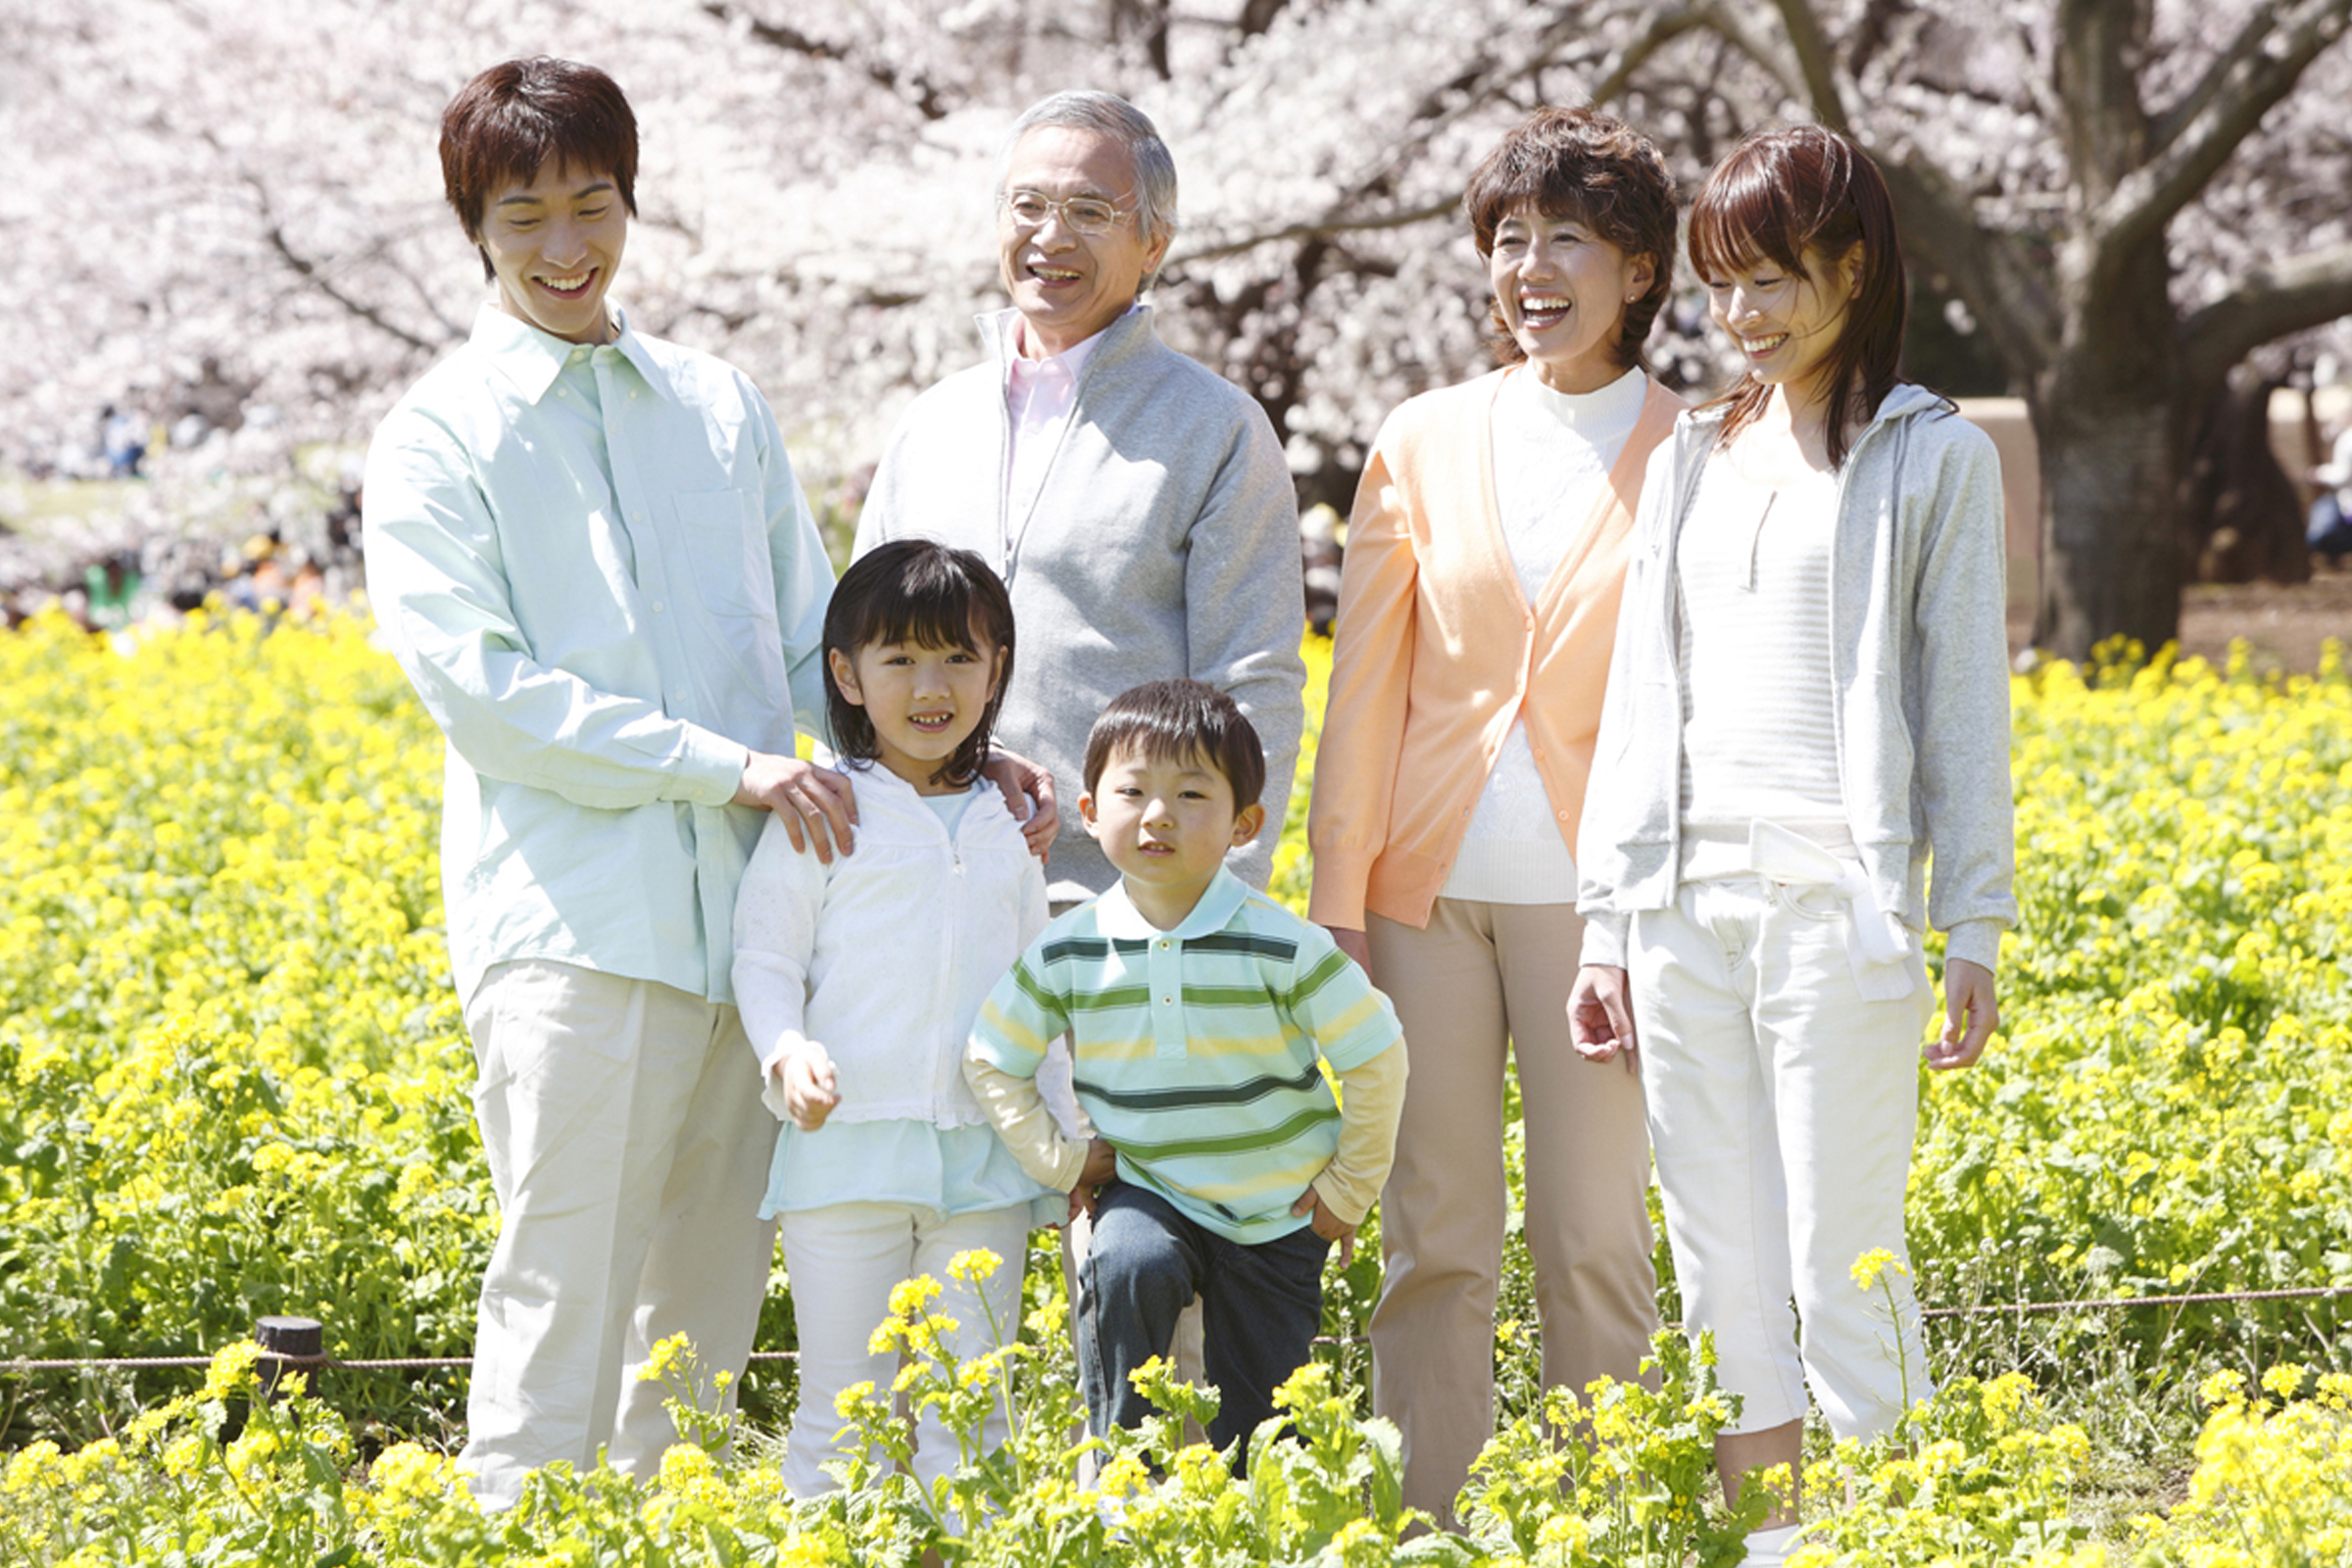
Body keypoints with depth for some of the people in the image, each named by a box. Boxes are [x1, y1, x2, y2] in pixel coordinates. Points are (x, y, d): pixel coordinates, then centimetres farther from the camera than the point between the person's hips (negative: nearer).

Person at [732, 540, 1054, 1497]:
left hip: (985, 1163, 3)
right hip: (848, 1150, -3)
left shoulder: (1012, 826, 11)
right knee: (843, 1414, 0)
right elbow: (764, 960, -1)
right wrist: (788, 1052, -20)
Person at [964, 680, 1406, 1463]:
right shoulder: (1069, 953, -9)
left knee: (1254, 1421, 2)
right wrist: (1058, 1159, -2)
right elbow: (991, 1060, 4)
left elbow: (1377, 1058, -8)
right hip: (1147, 1195, 1)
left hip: (1277, 1218, 0)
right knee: (1127, 1267, -32)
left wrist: (1349, 1188, -4)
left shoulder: (1284, 948, -16)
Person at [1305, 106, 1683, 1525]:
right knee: (1434, 1243, 4)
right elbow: (1366, 691, 8)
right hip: (1433, 888, 2)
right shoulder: (1426, 443, 6)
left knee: (1593, 1240, 1)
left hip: (1591, 897, -2)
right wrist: (1337, 902, 3)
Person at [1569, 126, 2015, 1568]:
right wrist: (1608, 922, 12)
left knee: (1845, 1266, -6)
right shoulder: (1697, 459, 16)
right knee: (1722, 1274, 6)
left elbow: (1965, 705, -1)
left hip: (1841, 904, -5)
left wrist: (1976, 930, -6)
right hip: (1687, 896, 5)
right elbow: (1646, 694, 16)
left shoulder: (1936, 458, 2)